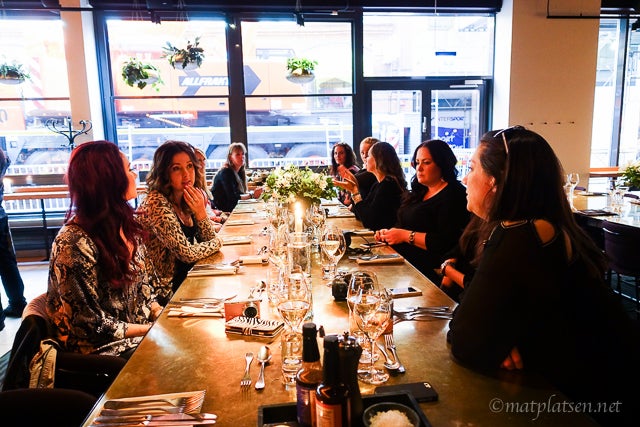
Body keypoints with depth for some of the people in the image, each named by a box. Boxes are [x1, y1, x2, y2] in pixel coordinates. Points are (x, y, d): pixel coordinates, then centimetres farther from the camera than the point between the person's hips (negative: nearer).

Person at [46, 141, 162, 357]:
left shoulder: (125, 224, 1)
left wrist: (161, 314, -6)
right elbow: (92, 325, -18)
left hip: (142, 328, 7)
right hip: (103, 349, -7)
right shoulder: (75, 243, -23)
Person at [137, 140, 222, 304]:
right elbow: (187, 253, -22)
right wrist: (218, 242, -4)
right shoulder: (157, 203, -21)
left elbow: (209, 239, 5)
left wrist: (201, 212, -12)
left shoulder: (189, 198, 2)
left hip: (187, 277, 7)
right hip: (169, 289, -7)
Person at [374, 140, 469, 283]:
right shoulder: (419, 192, 19)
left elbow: (445, 242, -19)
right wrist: (388, 232, 2)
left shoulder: (453, 196, -8)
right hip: (398, 257, 8)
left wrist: (406, 235, -16)